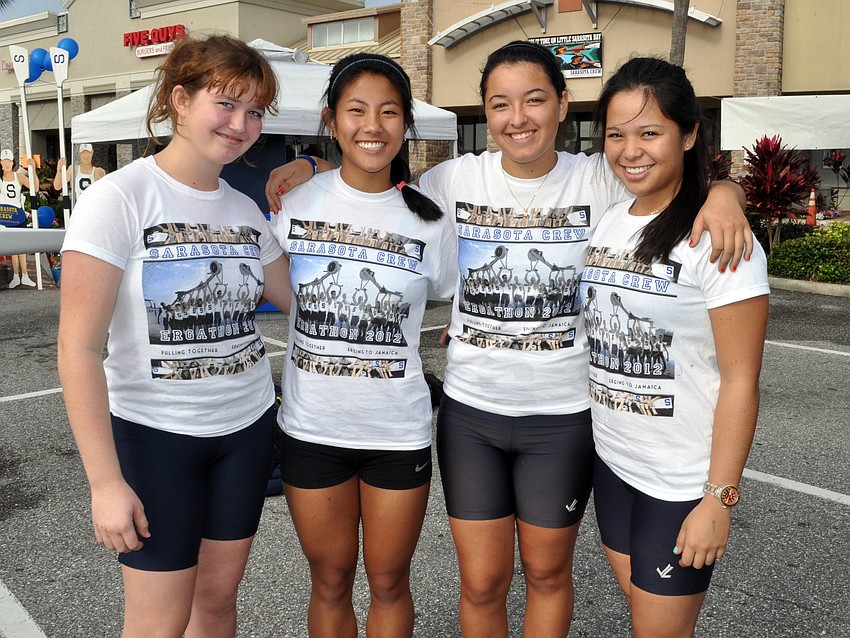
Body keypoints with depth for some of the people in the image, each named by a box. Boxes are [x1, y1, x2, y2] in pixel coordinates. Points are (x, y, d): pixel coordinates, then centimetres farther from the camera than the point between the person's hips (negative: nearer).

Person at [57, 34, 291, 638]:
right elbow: (79, 346, -16)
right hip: (153, 434, -5)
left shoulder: (246, 210, 3)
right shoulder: (120, 198, -14)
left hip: (247, 428, 5)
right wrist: (106, 481, -18)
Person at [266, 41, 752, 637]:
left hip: (563, 415, 0)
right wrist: (309, 168, -5)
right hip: (470, 411, 1)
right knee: (482, 584, 11)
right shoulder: (456, 179, -4)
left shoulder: (599, 181, -8)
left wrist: (723, 194, -26)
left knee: (548, 572, 18)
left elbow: (703, 184, -3)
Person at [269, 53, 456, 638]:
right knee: (330, 582, 17)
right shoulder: (295, 201, -4)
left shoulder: (430, 221, -5)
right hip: (312, 428, 1)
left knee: (389, 584, 16)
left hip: (398, 431, 0)